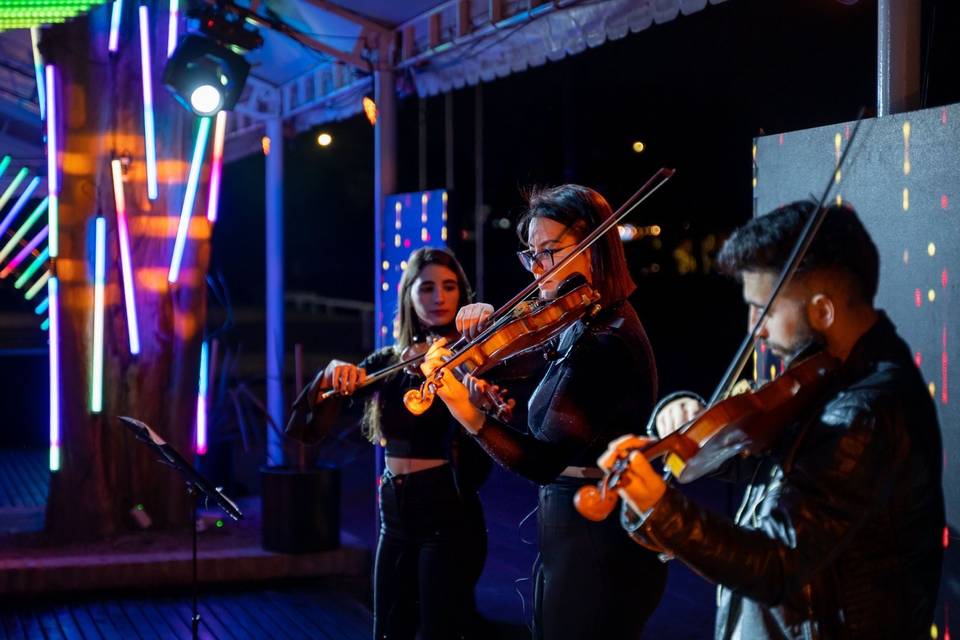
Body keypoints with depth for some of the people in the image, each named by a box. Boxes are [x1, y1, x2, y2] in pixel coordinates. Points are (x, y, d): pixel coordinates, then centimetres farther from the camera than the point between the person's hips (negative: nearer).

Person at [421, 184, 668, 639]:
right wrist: (489, 324, 3)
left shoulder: (604, 344, -21)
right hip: (569, 533, 10)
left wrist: (472, 418, -38)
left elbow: (542, 462, -26)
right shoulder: (580, 325, 8)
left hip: (595, 546, -10)